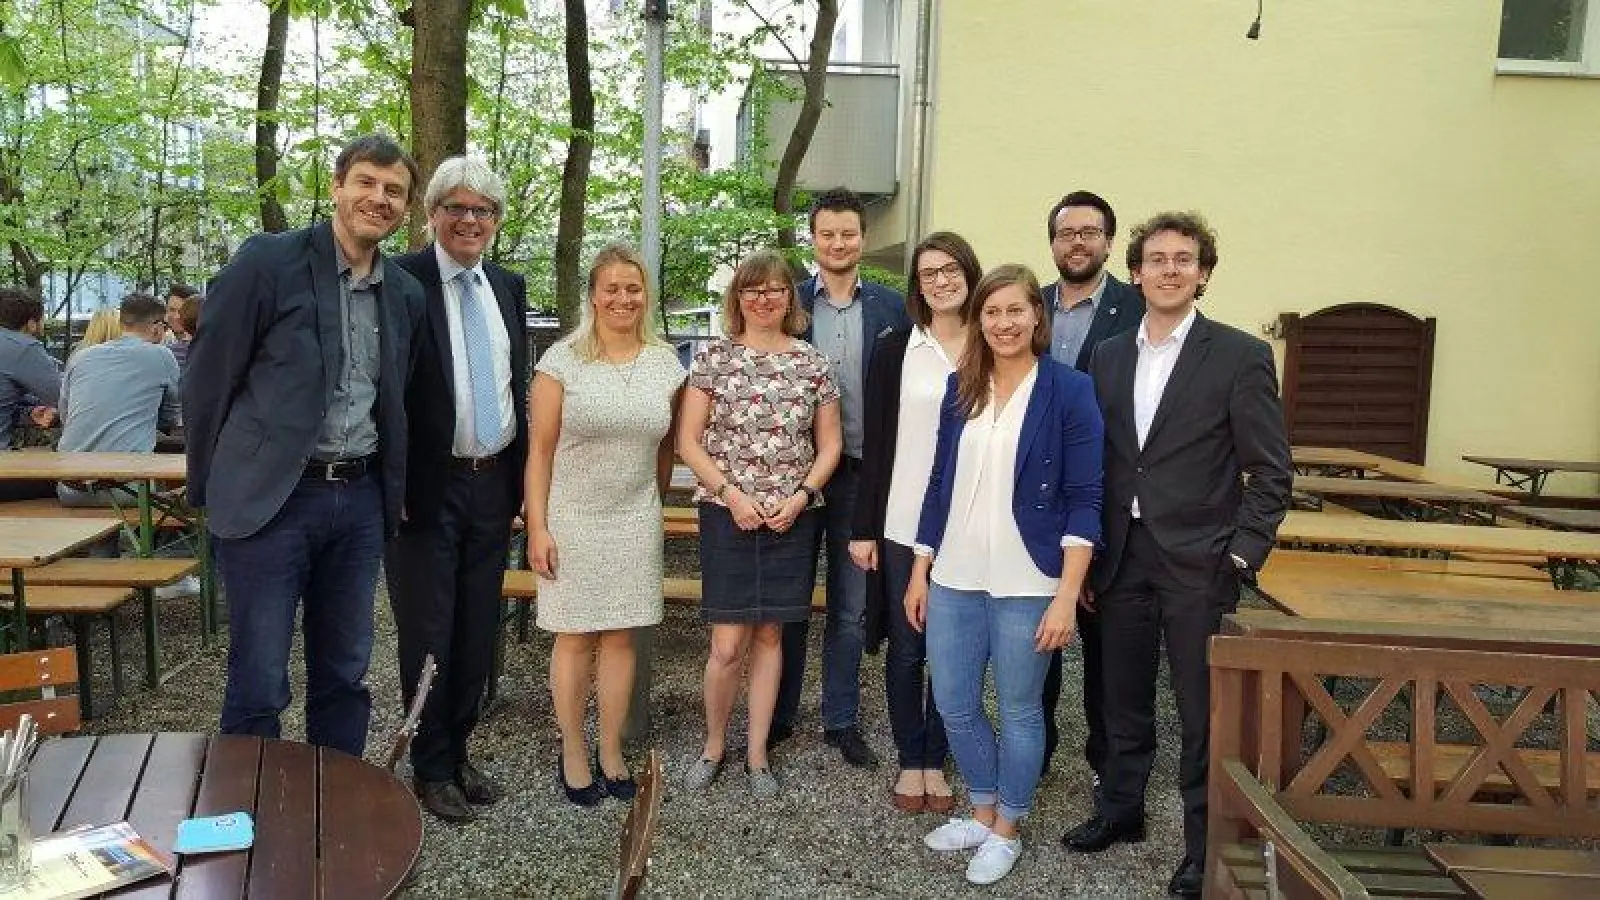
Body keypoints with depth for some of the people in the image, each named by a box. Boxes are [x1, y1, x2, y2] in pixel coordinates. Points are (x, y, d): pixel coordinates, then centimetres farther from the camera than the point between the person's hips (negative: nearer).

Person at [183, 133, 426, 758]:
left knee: (344, 673, 14)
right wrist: (209, 488, 1)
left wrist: (392, 492, 13)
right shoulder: (268, 260, -6)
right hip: (270, 496, -5)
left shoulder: (407, 295, 9)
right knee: (259, 681, 2)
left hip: (360, 500, 5)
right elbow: (208, 374, -3)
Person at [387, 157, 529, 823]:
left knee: (478, 630, 13)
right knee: (429, 631, 5)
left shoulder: (509, 287, 11)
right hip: (427, 485, -5)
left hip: (493, 483, 6)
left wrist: (520, 473, 11)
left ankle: (458, 751, 29)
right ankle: (431, 768, 22)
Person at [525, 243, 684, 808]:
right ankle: (572, 756, 18)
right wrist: (537, 527, -9)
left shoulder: (665, 363, 4)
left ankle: (610, 752, 21)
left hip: (636, 522, 3)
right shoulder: (563, 359, -6)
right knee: (575, 636, 4)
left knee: (620, 636, 8)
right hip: (573, 519, -2)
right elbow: (541, 450, -6)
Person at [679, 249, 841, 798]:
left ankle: (757, 753, 22)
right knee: (728, 643, -3)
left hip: (793, 518, 2)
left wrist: (801, 496, -7)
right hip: (727, 515, -2)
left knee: (769, 635, 9)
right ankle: (714, 744, 21)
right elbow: (688, 441, -2)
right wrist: (731, 494, -12)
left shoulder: (813, 363, 4)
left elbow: (829, 444, 7)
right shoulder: (712, 357, 0)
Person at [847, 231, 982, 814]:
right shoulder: (895, 349, 1)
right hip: (903, 524, 0)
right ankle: (910, 761, 25)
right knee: (906, 647, 9)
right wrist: (864, 527, -2)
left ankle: (936, 760, 25)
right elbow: (876, 443, 1)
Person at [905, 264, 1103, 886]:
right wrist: (920, 571, 10)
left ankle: (1006, 830, 28)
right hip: (954, 578, 5)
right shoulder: (960, 387, 7)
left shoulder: (1070, 390, -6)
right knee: (954, 705, 11)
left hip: (1026, 584, -4)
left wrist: (1067, 596, -14)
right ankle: (982, 812, 34)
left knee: (1019, 710, 9)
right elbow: (940, 482, 11)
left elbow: (1083, 501, -9)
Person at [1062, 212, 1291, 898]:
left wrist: (1240, 557, -11)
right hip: (1122, 557, 5)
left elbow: (1270, 472, -5)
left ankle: (1205, 843, 21)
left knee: (1204, 711, 4)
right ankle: (1121, 809, 36)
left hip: (1198, 564, -4)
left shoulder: (1241, 356, -5)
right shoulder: (1108, 357, 9)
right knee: (1123, 699, 17)